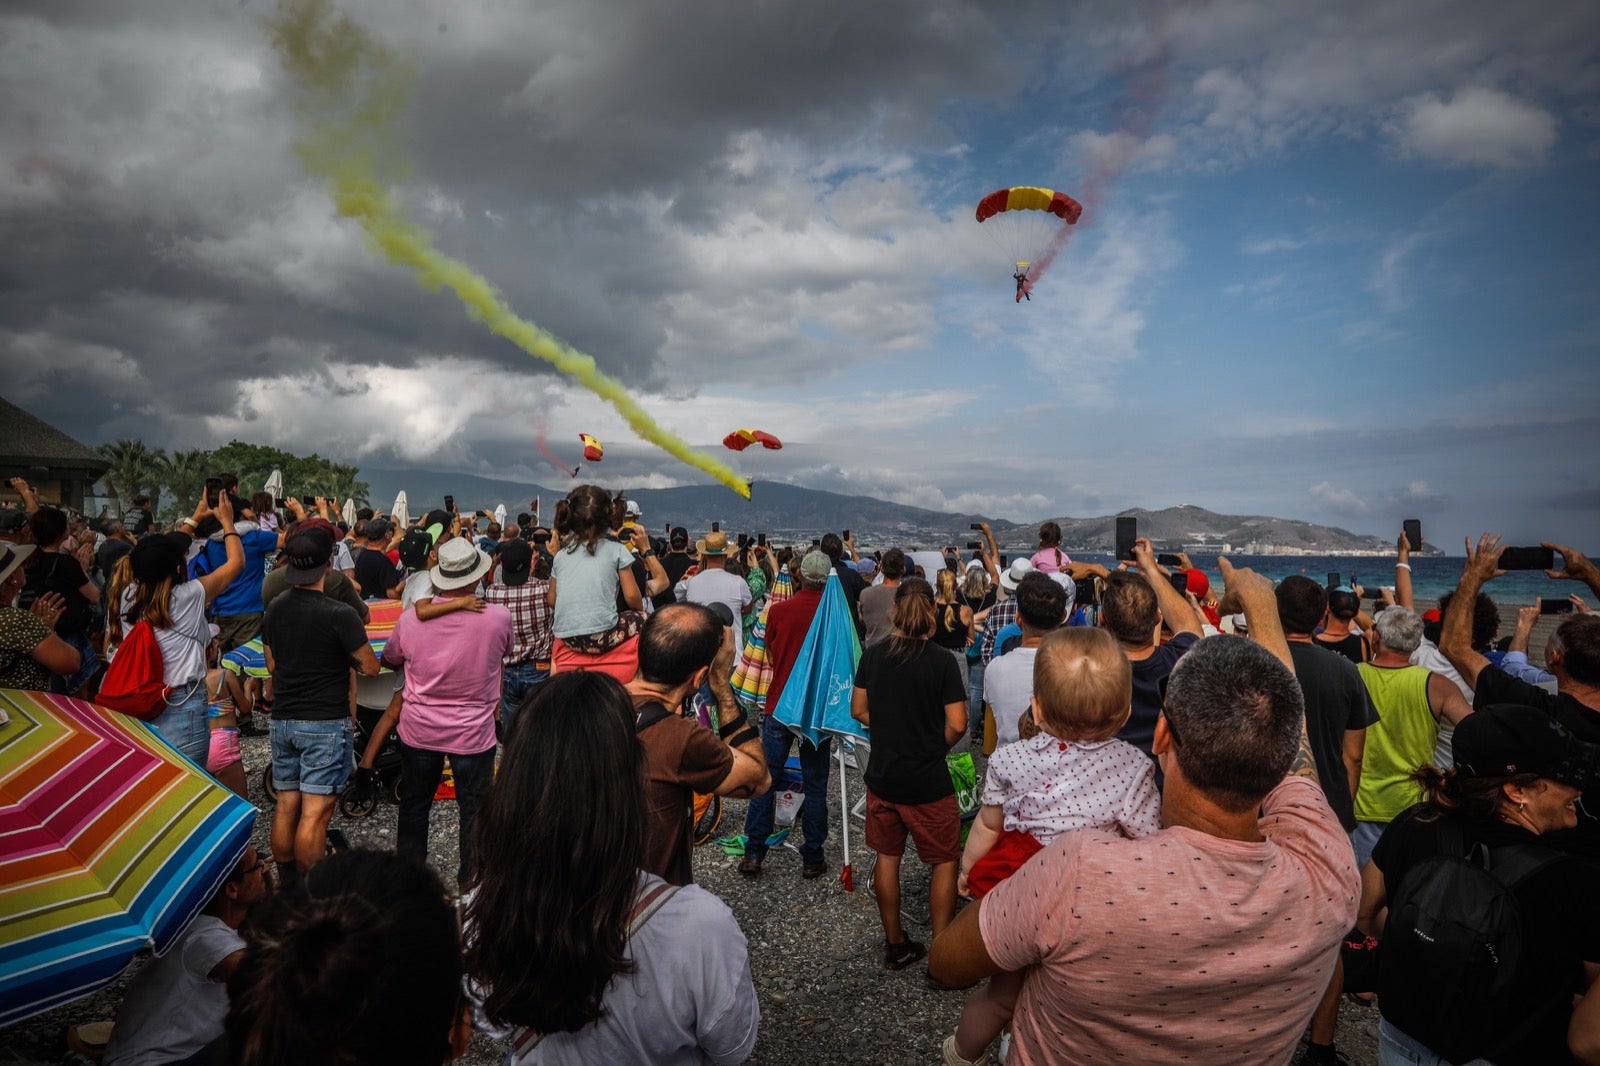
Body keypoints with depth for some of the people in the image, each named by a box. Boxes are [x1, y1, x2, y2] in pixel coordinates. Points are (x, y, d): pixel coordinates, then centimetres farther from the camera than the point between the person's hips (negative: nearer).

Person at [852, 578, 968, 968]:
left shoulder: (872, 655, -4)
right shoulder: (942, 661, -15)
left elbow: (858, 710, 4)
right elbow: (957, 725, -16)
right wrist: (934, 745, 3)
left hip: (882, 775, 4)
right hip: (929, 782, -4)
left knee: (888, 857, 17)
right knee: (945, 862, 13)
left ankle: (895, 945, 29)